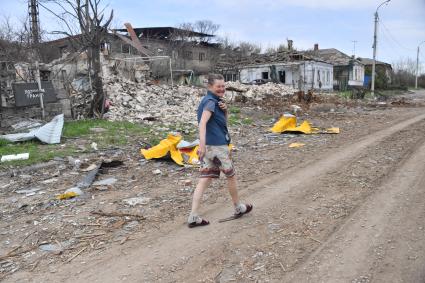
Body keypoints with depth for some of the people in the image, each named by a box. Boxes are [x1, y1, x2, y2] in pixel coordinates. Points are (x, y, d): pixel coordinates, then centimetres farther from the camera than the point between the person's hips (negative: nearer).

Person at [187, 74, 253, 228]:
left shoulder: (215, 100, 18)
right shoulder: (210, 101, -12)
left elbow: (223, 121, 22)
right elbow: (202, 123, -26)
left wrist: (225, 110, 2)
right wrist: (202, 144, -36)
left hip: (209, 146, 9)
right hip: (217, 145, -9)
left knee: (204, 180, 4)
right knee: (231, 176, 11)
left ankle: (193, 217, 1)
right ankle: (238, 208, 29)